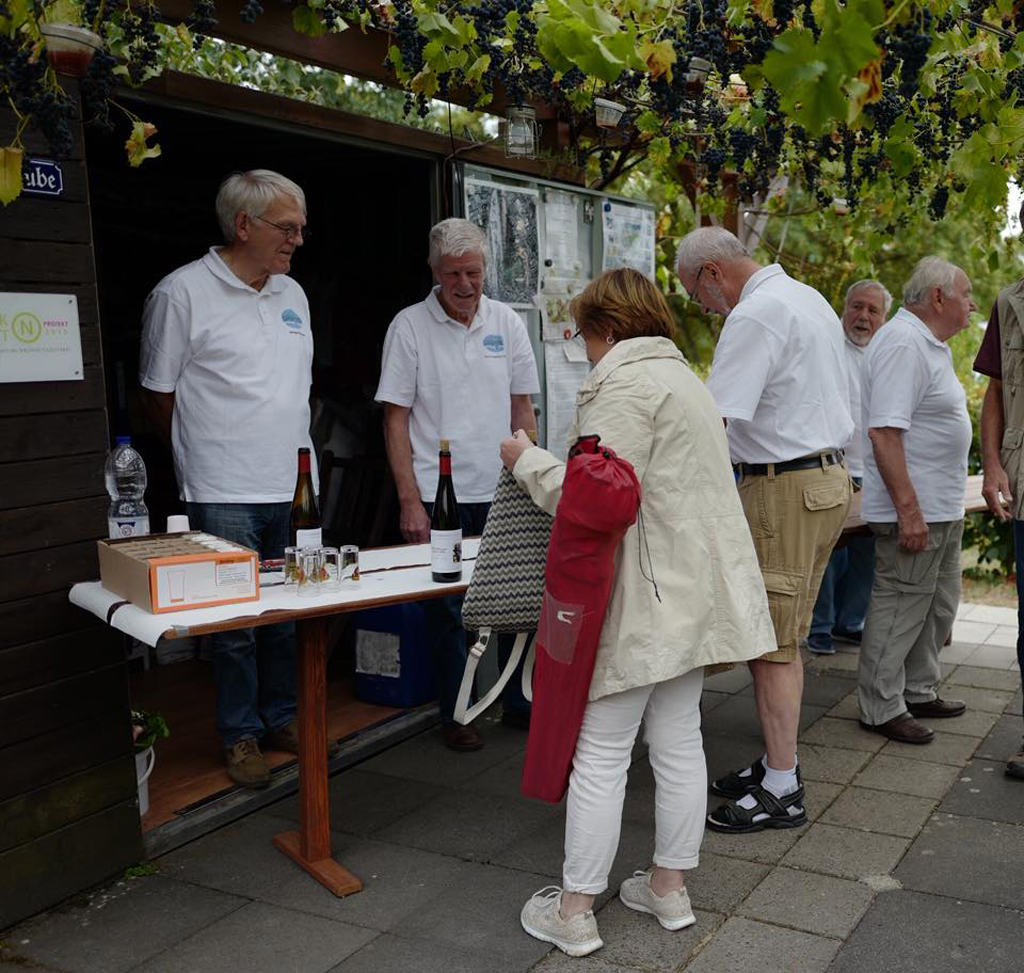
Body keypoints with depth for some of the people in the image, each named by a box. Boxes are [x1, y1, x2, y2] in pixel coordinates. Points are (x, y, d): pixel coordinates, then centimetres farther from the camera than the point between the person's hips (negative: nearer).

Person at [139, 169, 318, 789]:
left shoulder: (292, 294, 13)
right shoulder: (183, 292, -8)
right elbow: (160, 395, -3)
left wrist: (302, 464, 16)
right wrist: (213, 454, 4)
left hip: (293, 491, 6)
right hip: (225, 497, -6)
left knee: (289, 614, 13)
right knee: (236, 619, 2)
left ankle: (281, 719, 29)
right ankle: (241, 735, 19)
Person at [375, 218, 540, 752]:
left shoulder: (507, 322, 6)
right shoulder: (409, 326, -4)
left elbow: (522, 408, 11)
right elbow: (395, 418, -4)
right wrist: (410, 500, -10)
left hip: (503, 492, 3)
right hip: (438, 493, -3)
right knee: (447, 608, 5)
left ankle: (518, 702, 26)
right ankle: (455, 713, 20)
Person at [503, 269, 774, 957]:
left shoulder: (625, 383, -13)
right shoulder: (684, 376, 18)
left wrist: (527, 458, -6)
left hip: (642, 600, -9)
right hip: (694, 592, 10)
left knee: (600, 752, 0)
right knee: (679, 741, 15)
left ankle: (575, 911, 10)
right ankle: (671, 887, 27)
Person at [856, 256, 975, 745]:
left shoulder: (932, 345, 16)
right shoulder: (903, 344, -19)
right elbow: (884, 431, -27)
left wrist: (944, 505, 21)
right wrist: (908, 510, -29)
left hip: (941, 507, 11)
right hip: (914, 508, -11)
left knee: (938, 605, 19)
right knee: (900, 607, -2)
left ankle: (918, 691, 32)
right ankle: (881, 709, 9)